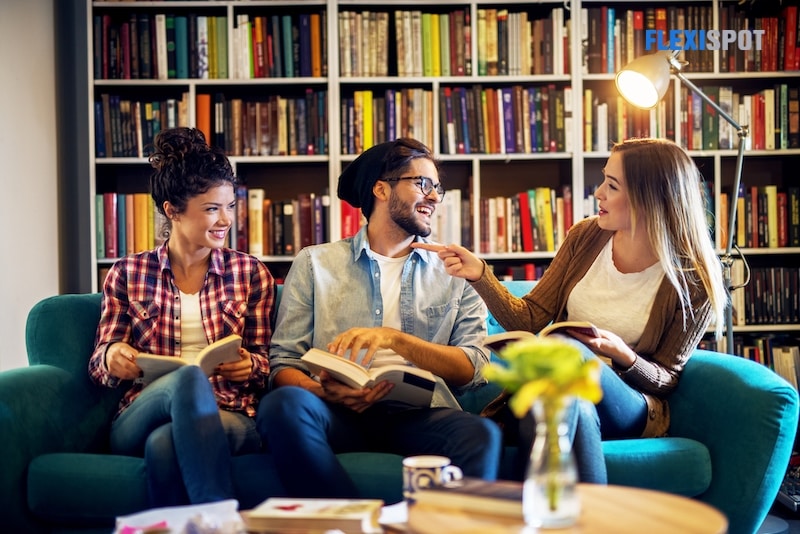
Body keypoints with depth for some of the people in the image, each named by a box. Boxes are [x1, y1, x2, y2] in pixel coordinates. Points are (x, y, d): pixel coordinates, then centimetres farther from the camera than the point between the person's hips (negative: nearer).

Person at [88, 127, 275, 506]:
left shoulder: (250, 273, 13)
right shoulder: (127, 274, 12)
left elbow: (265, 365, 14)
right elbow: (98, 367, 13)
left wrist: (250, 367, -11)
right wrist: (111, 357, -12)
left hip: (230, 417, 0)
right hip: (137, 423, 1)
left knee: (164, 443, -37)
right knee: (190, 377, -37)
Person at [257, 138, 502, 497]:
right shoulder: (315, 264, 16)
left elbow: (472, 369, 5)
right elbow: (283, 364, 8)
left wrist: (395, 339, -11)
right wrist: (322, 391, -15)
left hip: (419, 416, 0)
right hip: (340, 414, 1)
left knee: (482, 436, -33)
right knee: (285, 404, -33)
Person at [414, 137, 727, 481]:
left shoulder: (693, 281, -8)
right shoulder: (585, 237, 3)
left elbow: (667, 379, 0)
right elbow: (529, 320, 3)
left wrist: (621, 354, -21)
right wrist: (479, 275, -12)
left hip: (632, 409, -2)